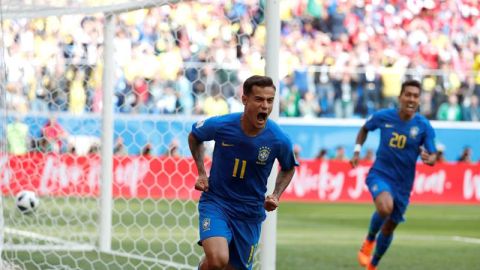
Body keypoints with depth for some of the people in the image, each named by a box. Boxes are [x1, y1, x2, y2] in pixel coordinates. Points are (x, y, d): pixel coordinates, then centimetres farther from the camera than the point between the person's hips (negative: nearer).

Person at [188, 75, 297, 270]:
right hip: (216, 202, -2)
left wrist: (276, 196, -4)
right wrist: (201, 172, 1)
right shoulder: (220, 125, -15)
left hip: (250, 213, 2)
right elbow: (194, 136, 9)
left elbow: (288, 169, 11)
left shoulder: (279, 140, -13)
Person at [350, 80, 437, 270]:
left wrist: (428, 159, -31)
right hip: (380, 174, -2)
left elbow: (433, 157, -8)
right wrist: (357, 151, 4)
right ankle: (369, 241, -4)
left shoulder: (424, 126, -9)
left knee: (389, 227, 11)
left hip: (403, 183, 2)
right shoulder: (383, 117, -7)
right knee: (385, 207, -33)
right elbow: (365, 129, 14)